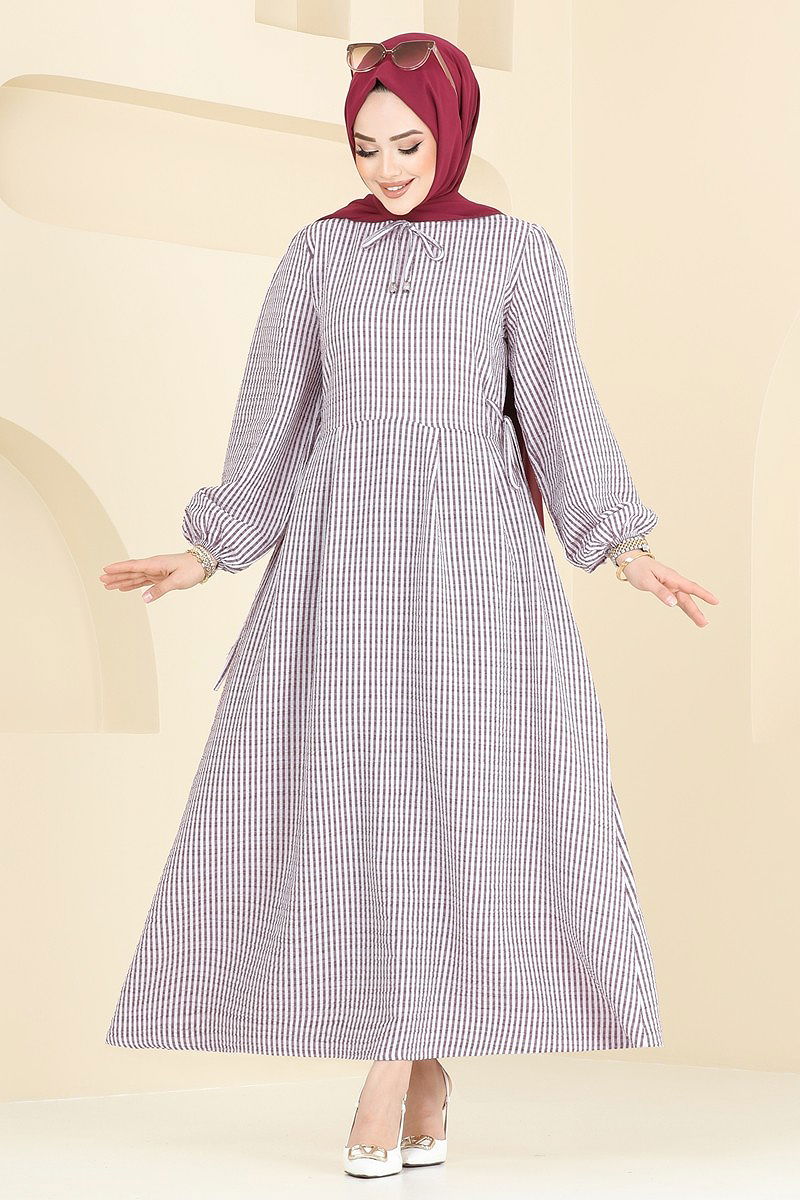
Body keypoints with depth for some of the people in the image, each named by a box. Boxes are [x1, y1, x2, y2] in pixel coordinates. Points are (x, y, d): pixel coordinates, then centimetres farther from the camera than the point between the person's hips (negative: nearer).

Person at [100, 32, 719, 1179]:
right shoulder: (318, 252, 12)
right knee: (346, 795, -5)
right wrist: (206, 555, 11)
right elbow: (275, 416, 14)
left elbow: (558, 406, 4)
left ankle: (395, 1072, -5)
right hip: (342, 548, 2)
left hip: (472, 546, -1)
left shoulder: (519, 251, 8)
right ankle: (421, 1081, 4)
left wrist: (628, 551, -6)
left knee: (461, 790, -11)